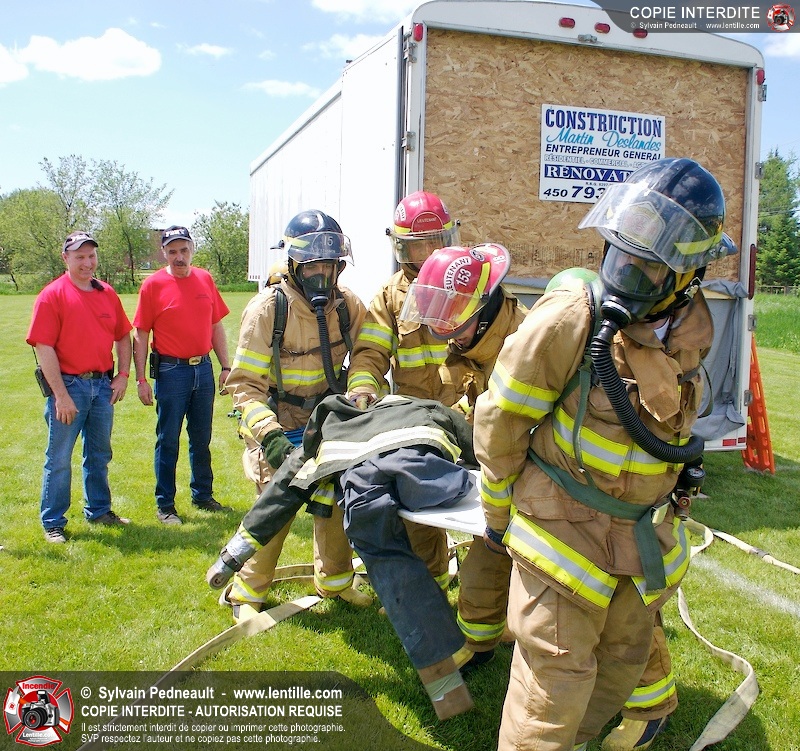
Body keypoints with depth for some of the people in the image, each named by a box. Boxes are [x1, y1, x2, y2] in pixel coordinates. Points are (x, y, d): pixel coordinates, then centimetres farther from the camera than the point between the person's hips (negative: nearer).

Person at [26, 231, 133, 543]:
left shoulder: (108, 294, 8)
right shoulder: (52, 295, -9)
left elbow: (123, 337, 16)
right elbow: (43, 347, -14)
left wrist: (123, 375, 4)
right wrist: (61, 395, -18)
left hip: (103, 385, 6)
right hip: (69, 385, -5)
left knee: (99, 455, 18)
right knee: (59, 458, 4)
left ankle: (98, 510, 34)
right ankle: (53, 523, 16)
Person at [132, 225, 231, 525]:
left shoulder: (205, 279, 6)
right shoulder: (153, 284, -6)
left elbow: (217, 326, 12)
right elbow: (141, 335, -6)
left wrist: (225, 366, 9)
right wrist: (141, 379, -10)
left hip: (204, 368, 4)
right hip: (171, 371, -4)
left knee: (202, 439, 15)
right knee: (168, 441, 4)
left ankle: (203, 495, 29)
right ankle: (165, 505, 16)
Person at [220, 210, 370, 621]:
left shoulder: (346, 305, -8)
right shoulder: (268, 309, -22)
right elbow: (245, 384, -22)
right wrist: (269, 435, -34)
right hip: (278, 422, -4)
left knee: (335, 498, 8)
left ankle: (335, 580, 31)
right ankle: (246, 592, 14)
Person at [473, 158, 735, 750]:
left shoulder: (694, 326, -5)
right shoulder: (568, 320, -24)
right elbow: (499, 421, -14)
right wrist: (498, 512, -4)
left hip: (645, 528, 6)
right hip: (567, 523, -6)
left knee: (625, 653, 21)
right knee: (559, 672, -1)